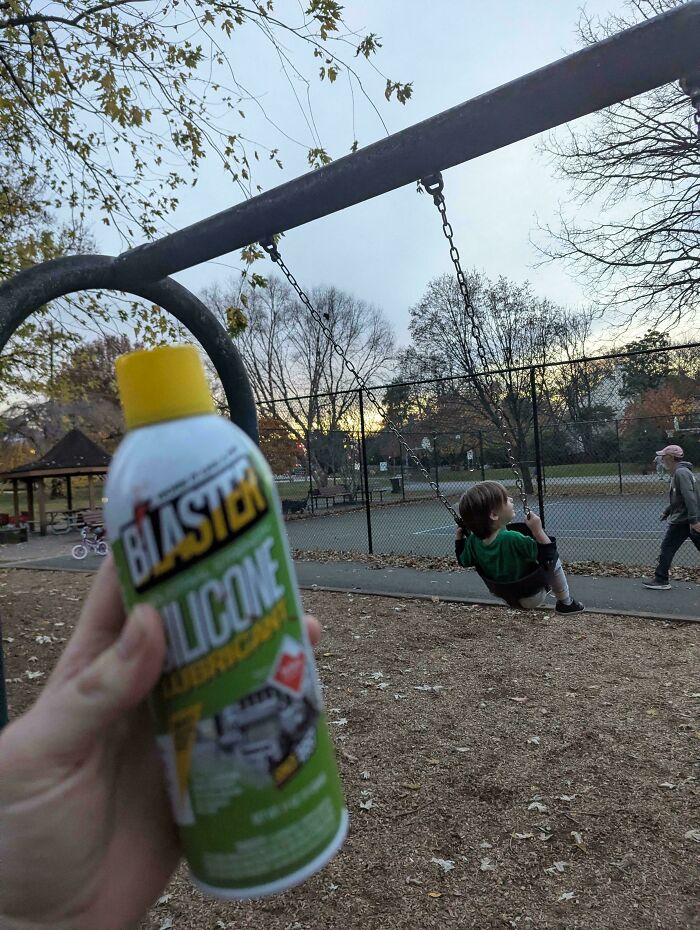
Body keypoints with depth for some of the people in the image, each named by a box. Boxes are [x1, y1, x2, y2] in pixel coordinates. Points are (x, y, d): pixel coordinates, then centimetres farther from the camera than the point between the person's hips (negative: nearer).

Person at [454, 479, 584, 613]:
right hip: (531, 599, -6)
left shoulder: (473, 541, -18)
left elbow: (464, 561, 0)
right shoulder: (513, 539, -37)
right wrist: (537, 530, -29)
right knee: (554, 561, 5)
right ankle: (566, 603, 22)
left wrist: (459, 537, 4)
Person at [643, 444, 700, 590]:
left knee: (667, 548, -1)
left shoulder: (681, 472, -15)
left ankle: (661, 580, 5)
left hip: (682, 520, -9)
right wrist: (667, 512, 26)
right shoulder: (678, 472, 16)